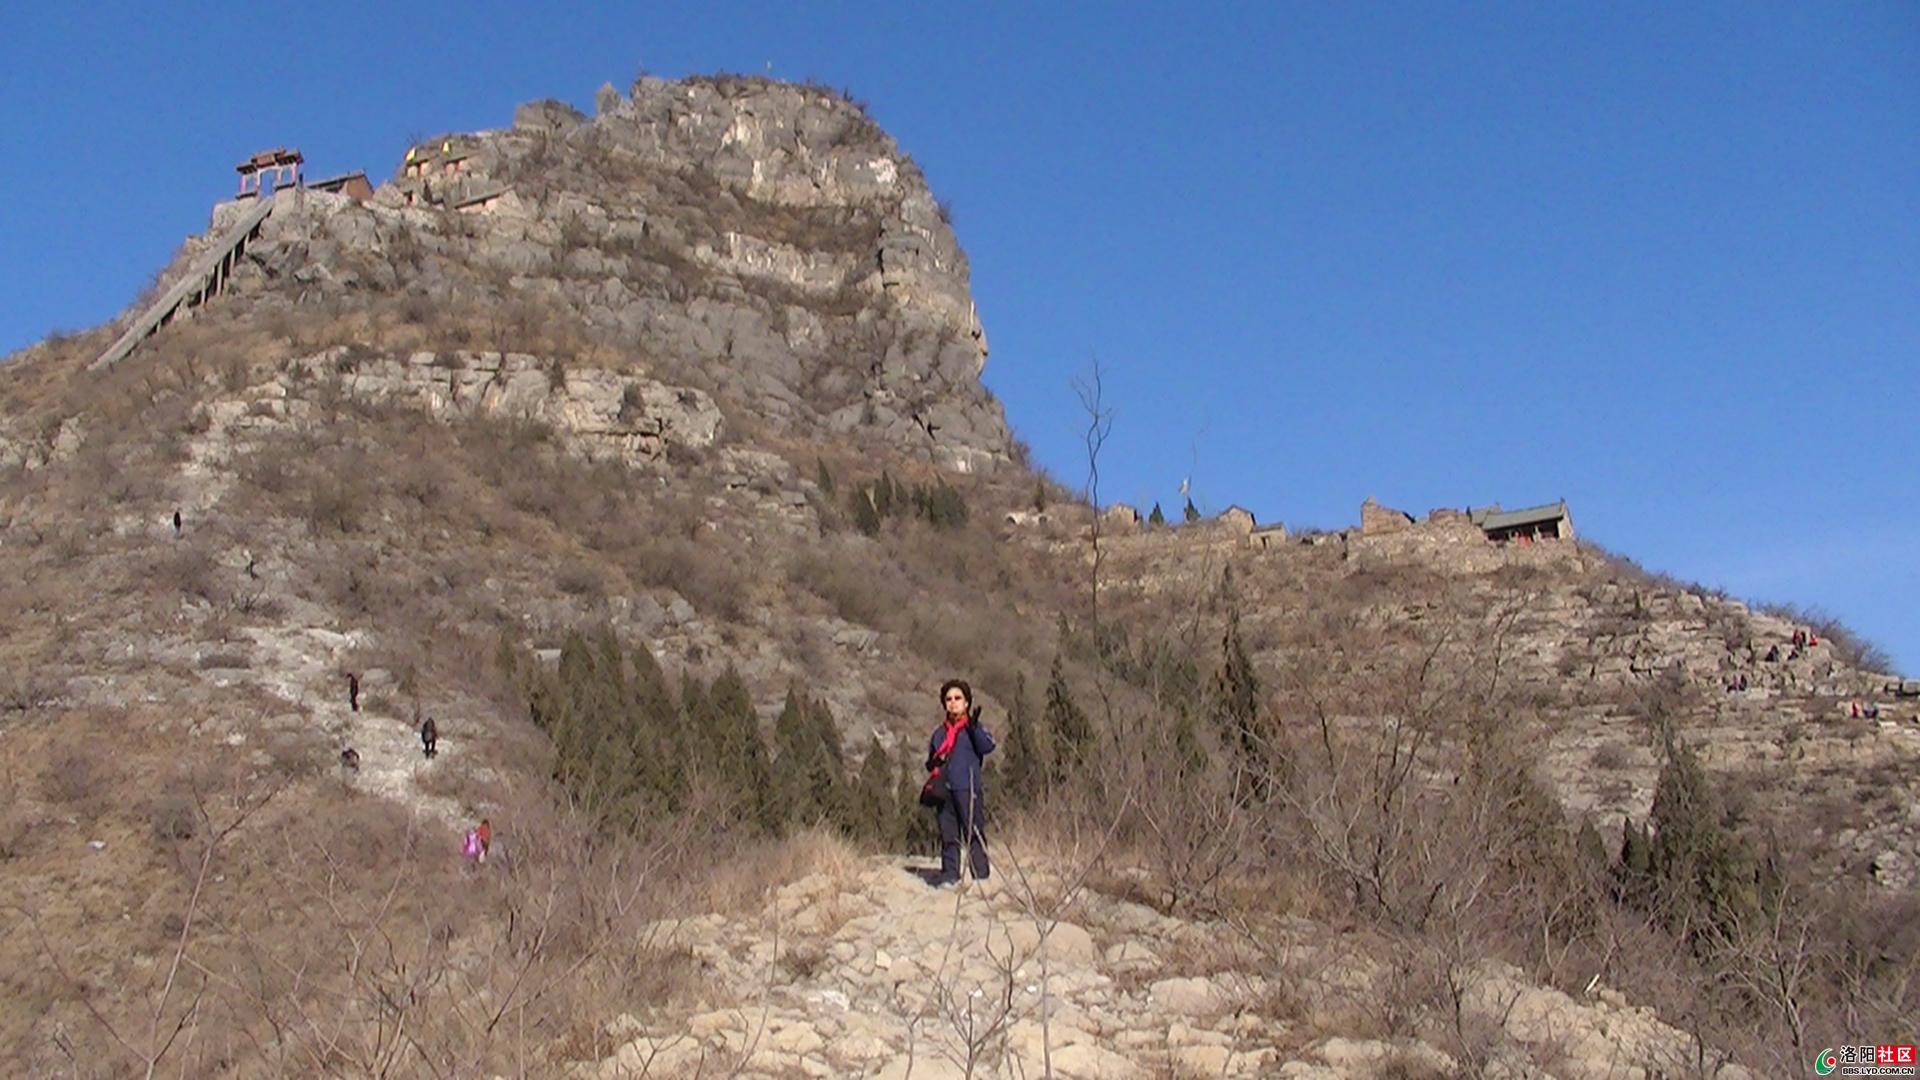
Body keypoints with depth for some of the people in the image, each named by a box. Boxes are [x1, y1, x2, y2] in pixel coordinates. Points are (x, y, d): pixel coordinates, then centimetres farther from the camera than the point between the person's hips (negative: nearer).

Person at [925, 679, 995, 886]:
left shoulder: (974, 728, 5)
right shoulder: (939, 733, 19)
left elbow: (987, 747, -13)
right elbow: (930, 761, 25)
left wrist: (974, 727, -26)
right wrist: (933, 764, 1)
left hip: (968, 789, -5)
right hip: (944, 791, 5)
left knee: (974, 833, -7)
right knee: (948, 835, 6)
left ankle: (980, 874, -6)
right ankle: (949, 873, 11)